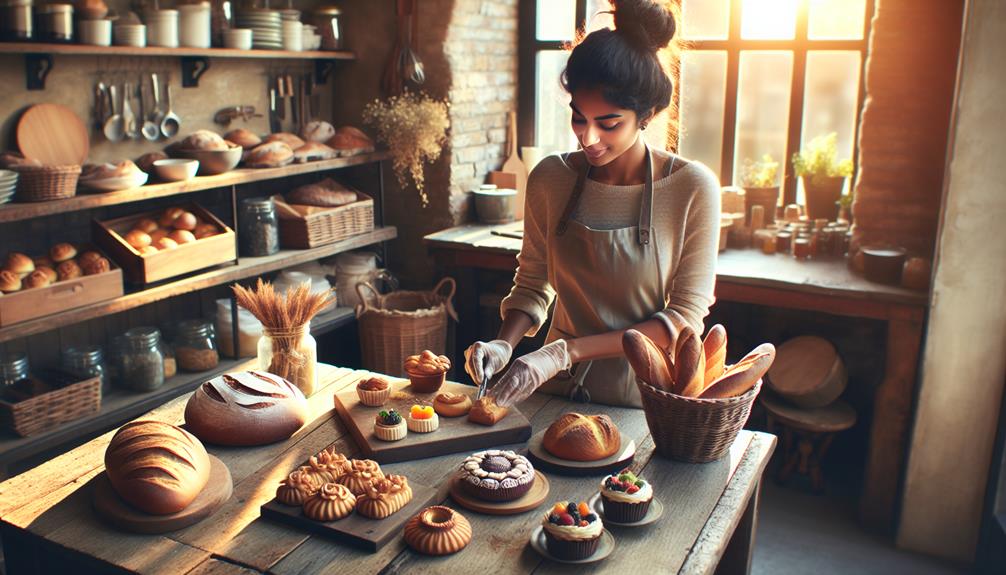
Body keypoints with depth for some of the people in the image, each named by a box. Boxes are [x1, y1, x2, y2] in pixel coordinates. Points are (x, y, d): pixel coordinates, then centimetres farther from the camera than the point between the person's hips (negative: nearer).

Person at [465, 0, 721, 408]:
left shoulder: (691, 187, -11)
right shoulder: (550, 178, -3)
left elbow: (684, 319, -10)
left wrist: (567, 351, -18)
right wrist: (504, 344, -10)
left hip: (643, 400, 0)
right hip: (557, 395, 1)